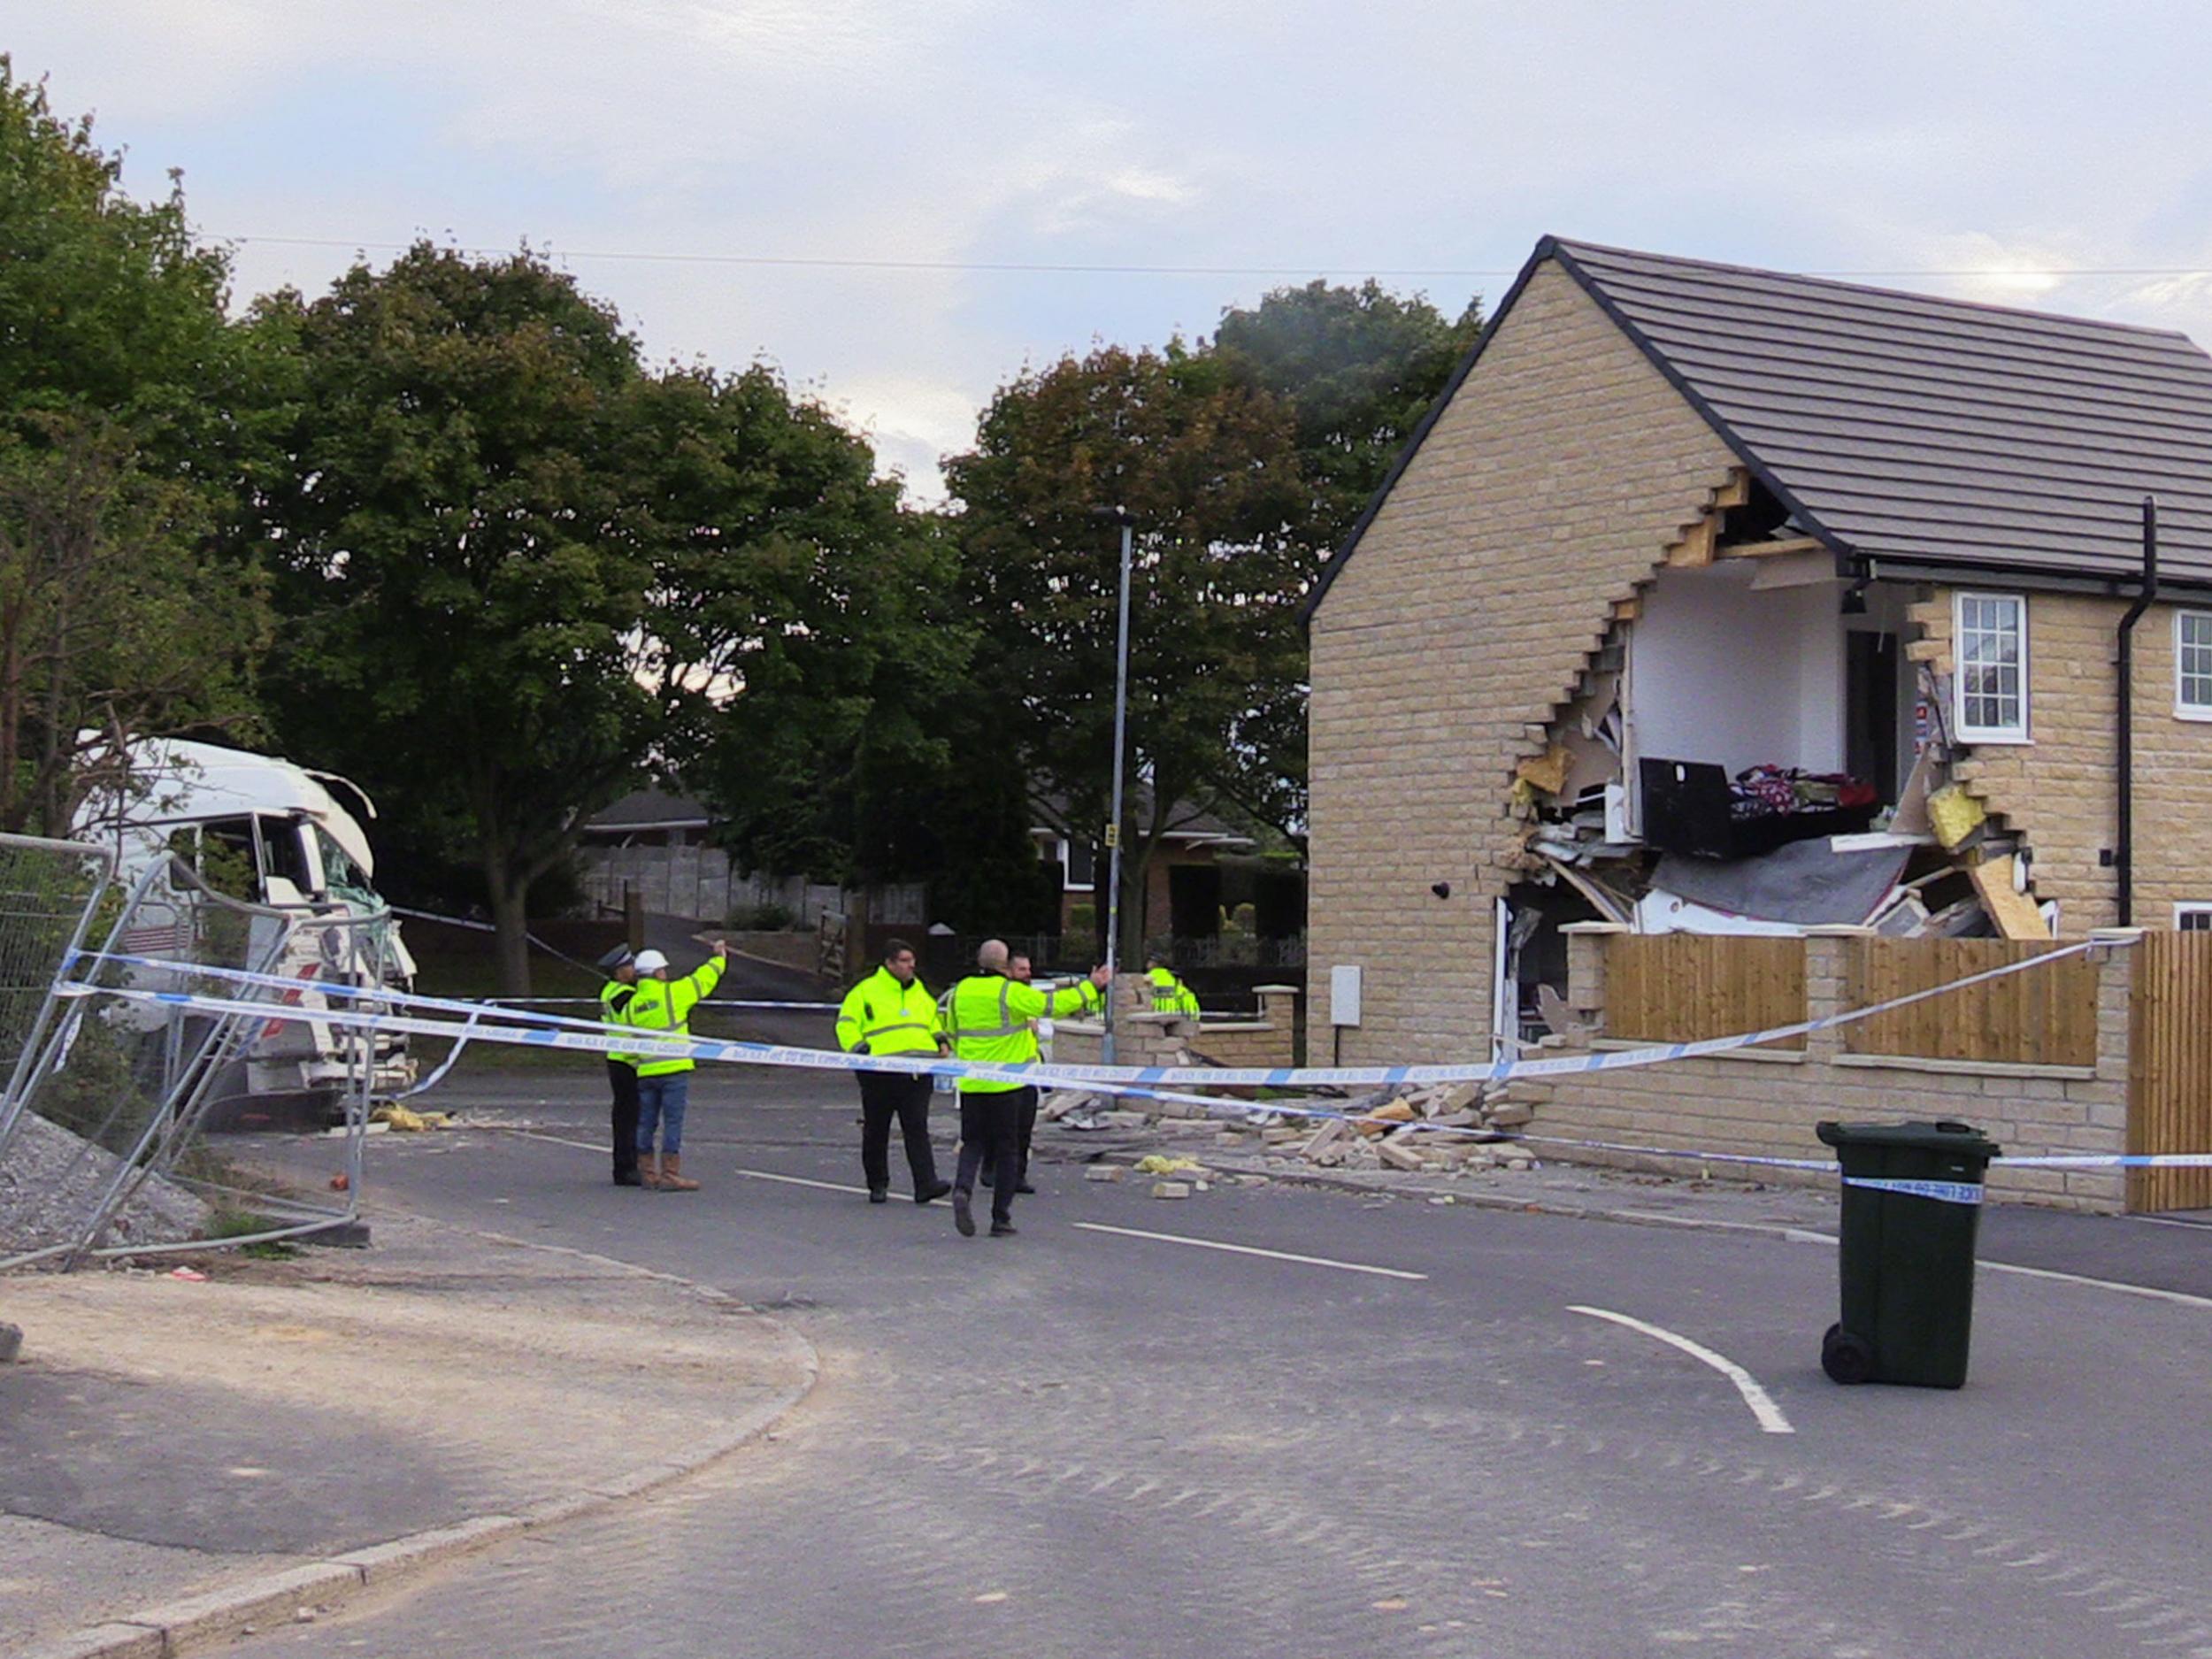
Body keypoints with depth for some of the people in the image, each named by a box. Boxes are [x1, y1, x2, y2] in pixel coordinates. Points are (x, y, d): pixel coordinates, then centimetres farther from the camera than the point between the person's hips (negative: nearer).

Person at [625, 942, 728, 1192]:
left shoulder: (631, 1005, 8)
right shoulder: (672, 993, -6)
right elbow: (703, 979, 6)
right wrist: (719, 958, 22)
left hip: (645, 1073, 6)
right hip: (674, 1069, -5)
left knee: (646, 1123, 12)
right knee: (673, 1124, -4)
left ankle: (647, 1173, 17)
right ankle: (670, 1175, -5)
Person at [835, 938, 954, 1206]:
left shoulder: (919, 991, 17)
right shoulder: (866, 991, 1)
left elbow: (933, 1020, 31)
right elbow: (846, 1025, -1)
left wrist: (941, 1040, 13)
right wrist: (859, 1050, -13)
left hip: (917, 1072, 3)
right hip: (880, 1072, -3)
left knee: (917, 1128, -6)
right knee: (876, 1131, 6)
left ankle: (926, 1184, -13)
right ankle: (878, 1186, 19)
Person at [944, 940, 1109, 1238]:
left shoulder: (961, 990, 6)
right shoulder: (1010, 992, -11)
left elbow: (951, 1032, 18)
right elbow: (1052, 1004, -11)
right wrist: (1090, 988, -1)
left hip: (971, 1084, 4)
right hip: (1006, 1084, -4)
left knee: (973, 1143, 12)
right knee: (1007, 1151, 6)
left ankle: (962, 1188, -17)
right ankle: (1001, 1219, 8)